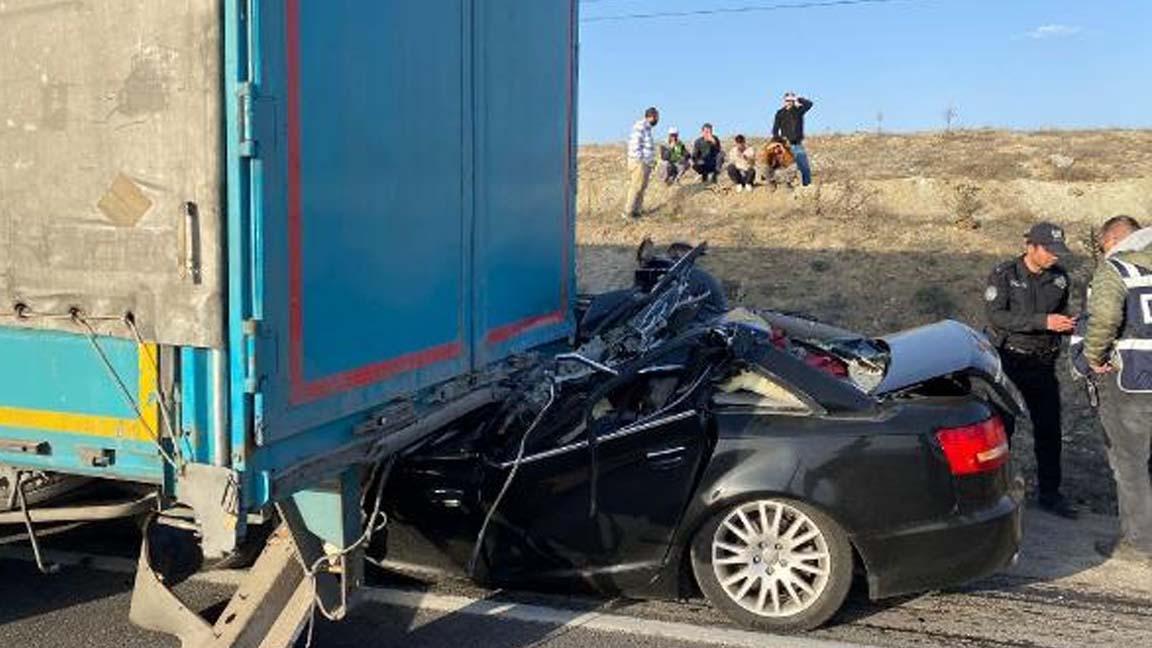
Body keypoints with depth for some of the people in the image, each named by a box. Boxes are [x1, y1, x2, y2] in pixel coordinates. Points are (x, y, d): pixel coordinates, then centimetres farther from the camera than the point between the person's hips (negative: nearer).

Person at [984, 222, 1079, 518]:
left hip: (1042, 362, 4)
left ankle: (1049, 493, 18)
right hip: (1007, 360, -4)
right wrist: (1043, 321, -27)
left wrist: (1068, 324, -5)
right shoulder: (1004, 275, -10)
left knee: (1049, 428, 6)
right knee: (1002, 426, 4)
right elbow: (995, 315, -21)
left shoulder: (1059, 277, 5)